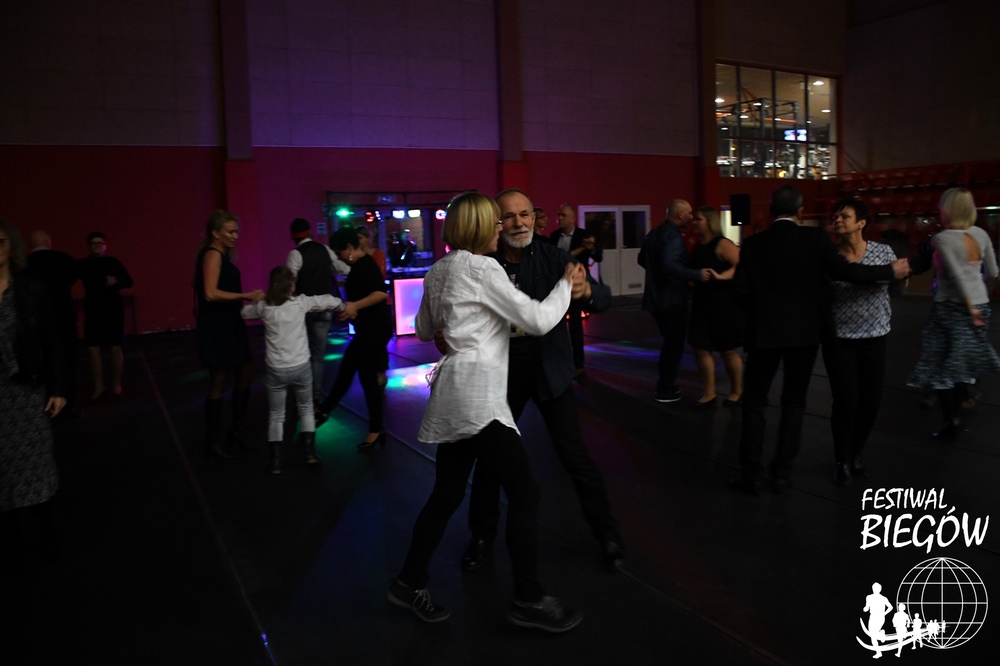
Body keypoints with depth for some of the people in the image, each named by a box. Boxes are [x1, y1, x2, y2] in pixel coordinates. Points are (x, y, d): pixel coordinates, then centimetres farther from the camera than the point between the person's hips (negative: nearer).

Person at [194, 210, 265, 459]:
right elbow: (211, 293, -25)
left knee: (245, 374, 14)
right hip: (217, 327, -10)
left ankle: (236, 433, 25)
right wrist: (246, 296, -24)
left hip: (228, 325, 10)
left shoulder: (221, 255, 14)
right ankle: (213, 441, 12)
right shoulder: (213, 254, -14)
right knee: (219, 382, 0)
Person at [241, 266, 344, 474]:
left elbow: (244, 312, 19)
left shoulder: (263, 306, -1)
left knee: (275, 416, 13)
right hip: (301, 367, 0)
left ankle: (276, 462, 9)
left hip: (276, 370, 0)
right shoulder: (300, 302, -4)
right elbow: (328, 300, 4)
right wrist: (343, 306, 24)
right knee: (306, 409, 21)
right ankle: (310, 453, 17)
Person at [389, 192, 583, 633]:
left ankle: (410, 583, 24)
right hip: (476, 392, -9)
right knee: (523, 492, -4)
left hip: (453, 395, 9)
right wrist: (566, 283, 5)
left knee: (447, 493, 15)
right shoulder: (482, 269, -10)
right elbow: (539, 320, -9)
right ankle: (528, 599, 3)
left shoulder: (439, 270, 16)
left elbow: (424, 330, 27)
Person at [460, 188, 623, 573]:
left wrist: (586, 291, -38)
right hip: (501, 372, 1)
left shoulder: (553, 258, -10)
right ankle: (482, 535, 31)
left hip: (550, 369, -1)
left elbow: (604, 300, -15)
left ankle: (606, 532, 23)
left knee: (575, 455, 2)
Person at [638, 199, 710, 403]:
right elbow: (670, 265, -34)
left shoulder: (653, 233, 10)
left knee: (669, 342, 21)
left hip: (656, 297, 9)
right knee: (674, 344, 3)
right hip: (671, 299, -9)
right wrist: (696, 275, -33)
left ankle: (664, 383, 27)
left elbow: (642, 260, 20)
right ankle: (666, 390, 9)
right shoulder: (673, 235, -19)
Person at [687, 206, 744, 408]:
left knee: (728, 350, 6)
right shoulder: (698, 248, 9)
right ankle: (708, 393, 16)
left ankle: (736, 392, 25)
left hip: (723, 304, -7)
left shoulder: (722, 244, -14)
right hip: (702, 304, 7)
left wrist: (721, 277, -35)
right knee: (701, 348, 5)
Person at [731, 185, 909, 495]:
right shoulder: (815, 237, -6)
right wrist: (890, 271, -2)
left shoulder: (752, 244, -2)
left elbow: (741, 292, -5)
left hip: (765, 331, 0)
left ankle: (751, 473, 8)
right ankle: (781, 472, 15)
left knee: (754, 402, 9)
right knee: (794, 402, 12)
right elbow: (842, 270, -14)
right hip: (804, 331, 0)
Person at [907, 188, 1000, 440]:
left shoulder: (942, 239, -15)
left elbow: (957, 275, -20)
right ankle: (955, 415, 26)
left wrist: (969, 308, -13)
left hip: (952, 306, -6)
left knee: (943, 365, 3)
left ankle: (950, 423, 3)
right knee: (961, 362, 16)